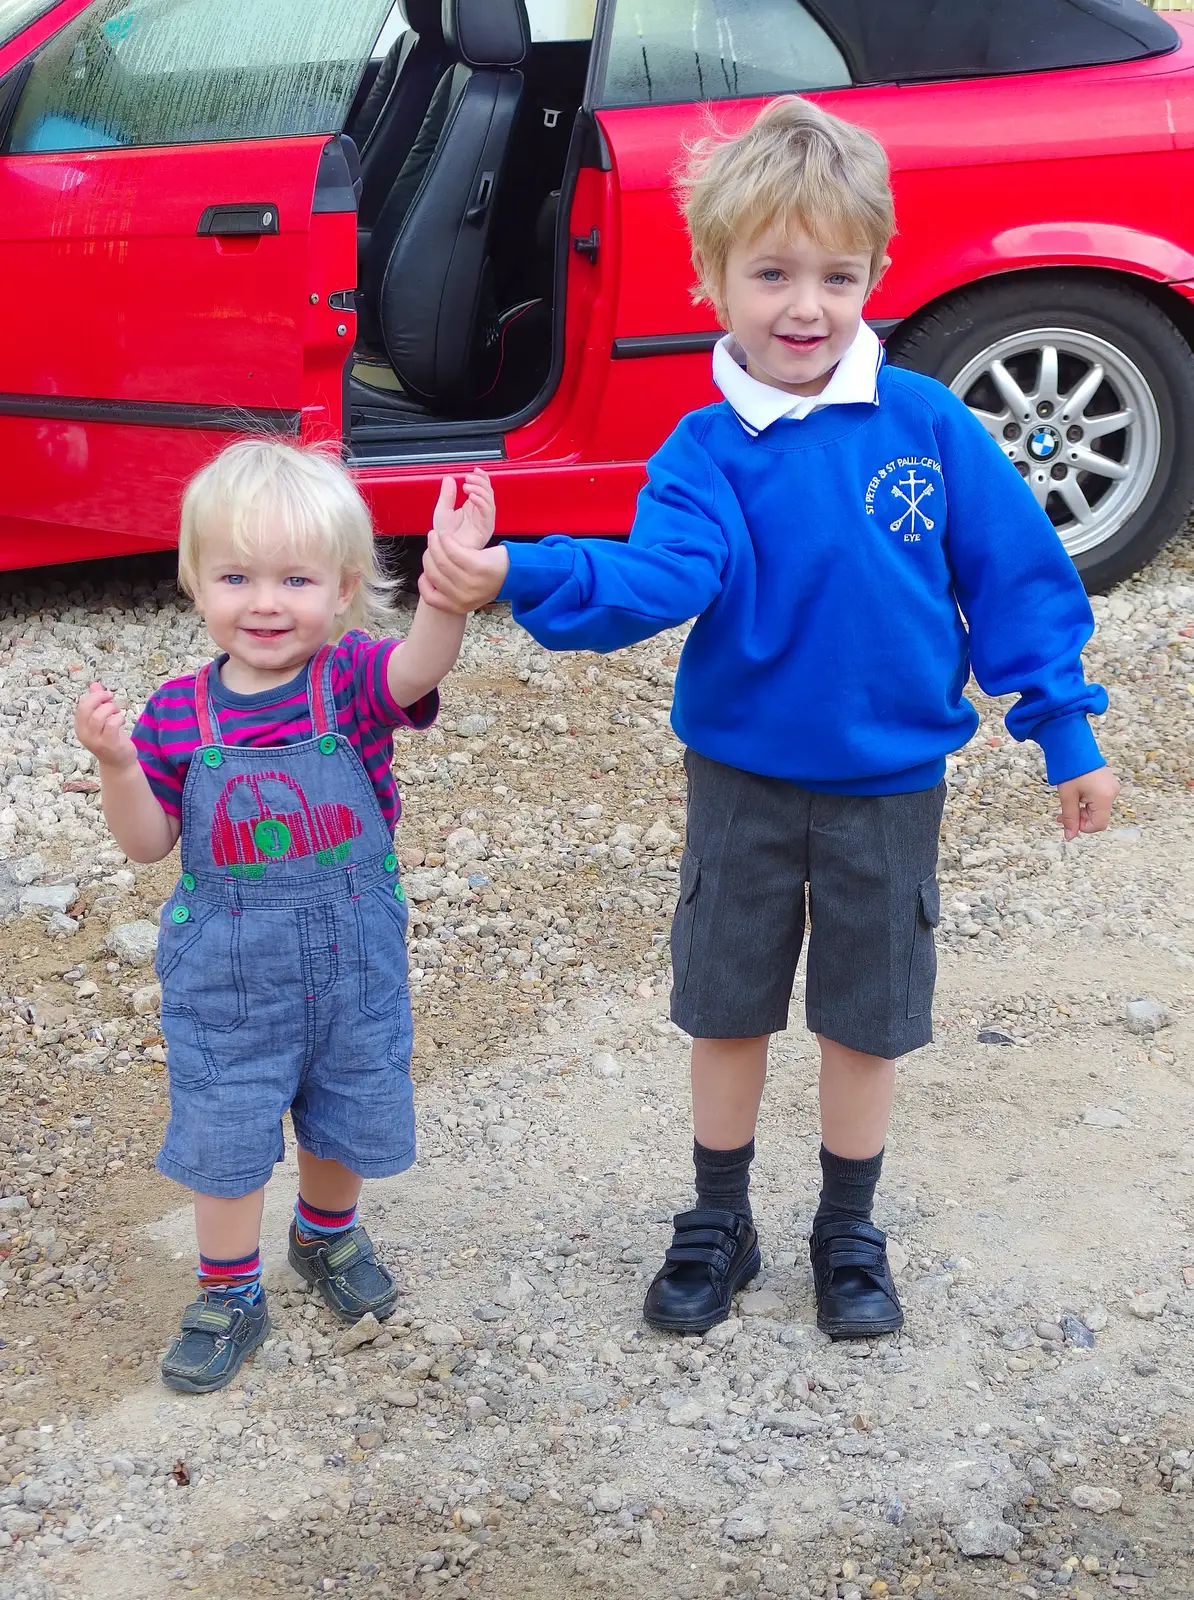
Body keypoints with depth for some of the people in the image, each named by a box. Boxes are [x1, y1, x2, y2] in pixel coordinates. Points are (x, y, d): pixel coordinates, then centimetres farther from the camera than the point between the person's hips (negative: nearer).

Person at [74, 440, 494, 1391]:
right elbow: (149, 843, -4)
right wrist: (117, 762, -23)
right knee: (223, 1137, 11)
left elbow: (422, 666, -39)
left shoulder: (353, 681, -16)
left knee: (344, 1116, 21)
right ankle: (229, 1297, 34)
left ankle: (327, 1235, 51)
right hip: (226, 977, 0)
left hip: (352, 961, 0)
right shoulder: (178, 715, -11)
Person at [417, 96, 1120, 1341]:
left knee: (867, 1018, 14)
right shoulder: (706, 453, -13)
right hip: (742, 782, 0)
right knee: (727, 1010, 13)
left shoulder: (929, 427, -11)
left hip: (889, 787, 0)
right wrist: (518, 575, -47)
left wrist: (1063, 728, -1)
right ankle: (717, 1226, 34)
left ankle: (848, 1235, 35)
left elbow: (1014, 578, -3)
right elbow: (654, 577, -30)